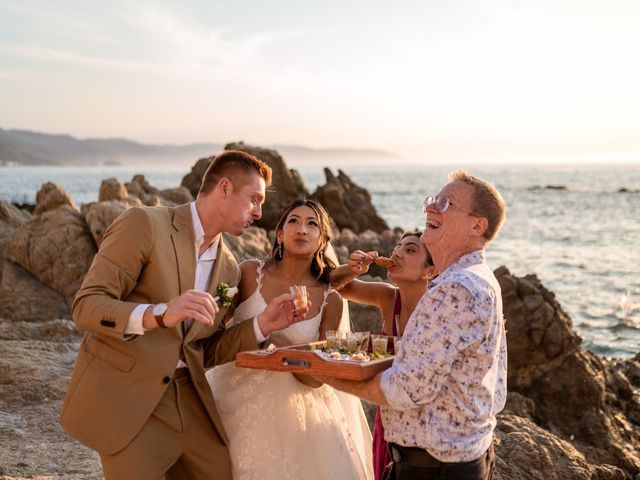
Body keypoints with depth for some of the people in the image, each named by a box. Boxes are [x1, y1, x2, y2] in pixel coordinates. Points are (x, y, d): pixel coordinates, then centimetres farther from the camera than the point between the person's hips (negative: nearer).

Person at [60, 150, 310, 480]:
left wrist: (262, 325, -2)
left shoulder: (228, 268, 10)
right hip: (125, 397, -6)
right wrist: (161, 314, -33)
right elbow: (86, 307, -16)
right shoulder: (144, 224, -10)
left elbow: (206, 353, 13)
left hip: (187, 400, 6)